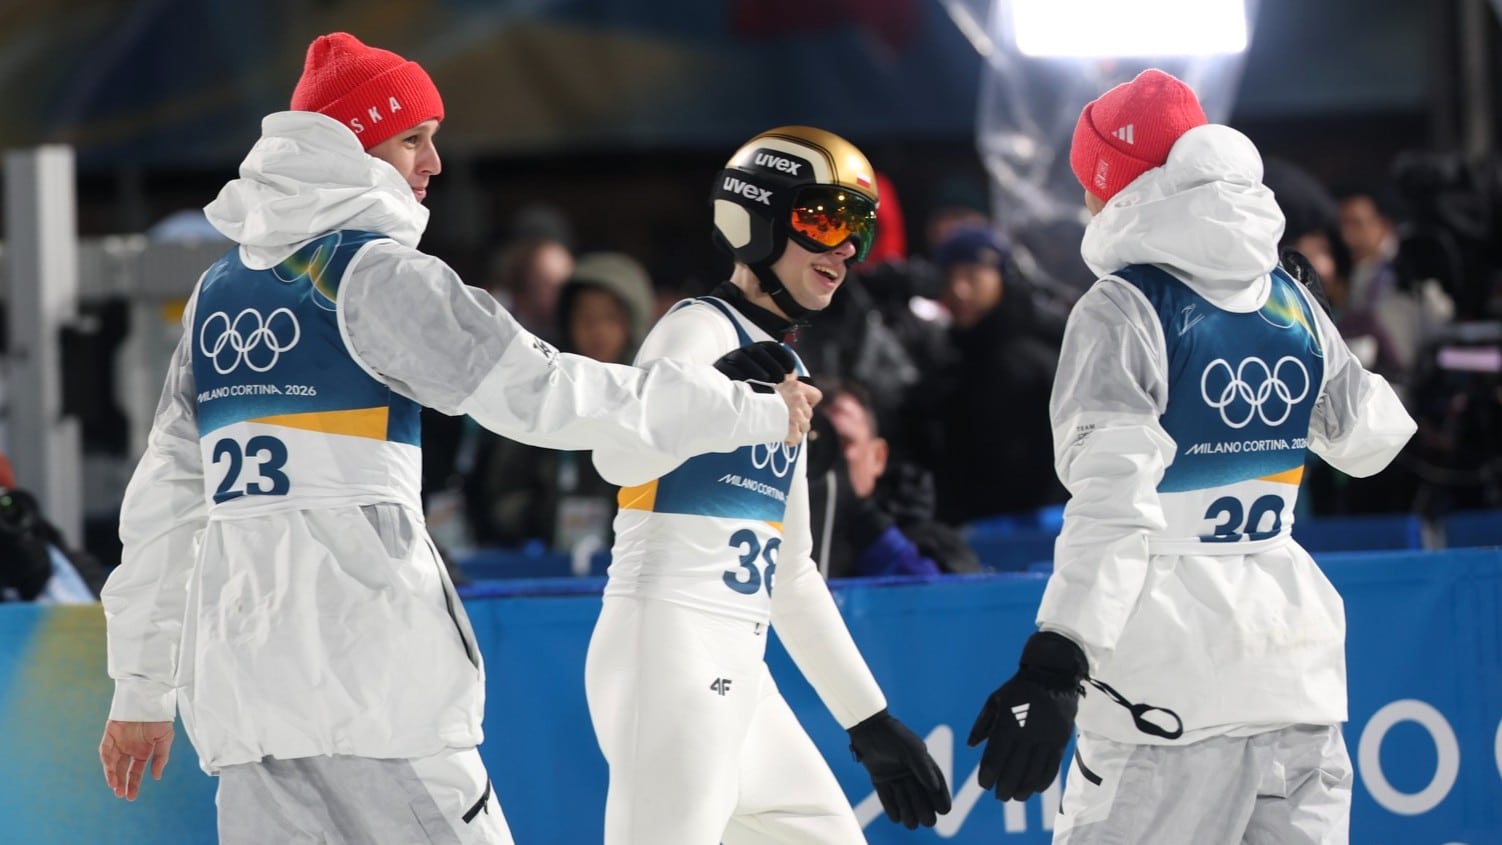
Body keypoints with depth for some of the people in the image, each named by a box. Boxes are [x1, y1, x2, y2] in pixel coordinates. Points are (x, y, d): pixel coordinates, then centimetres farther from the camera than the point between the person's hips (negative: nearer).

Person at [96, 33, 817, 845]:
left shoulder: (218, 291, 17)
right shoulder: (375, 272, -4)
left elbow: (164, 496, 19)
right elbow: (539, 393, -9)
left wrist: (139, 687, 23)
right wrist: (756, 413, -3)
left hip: (235, 666, 7)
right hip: (362, 655, -7)